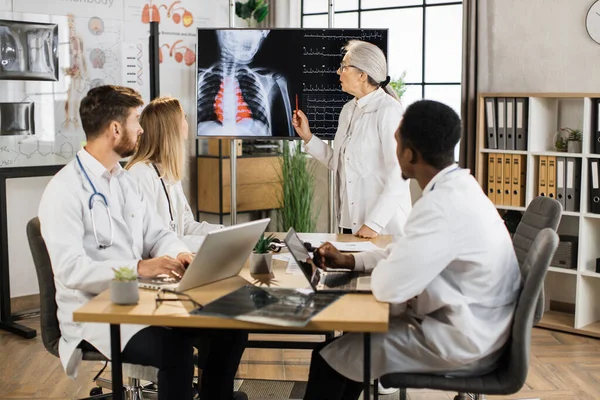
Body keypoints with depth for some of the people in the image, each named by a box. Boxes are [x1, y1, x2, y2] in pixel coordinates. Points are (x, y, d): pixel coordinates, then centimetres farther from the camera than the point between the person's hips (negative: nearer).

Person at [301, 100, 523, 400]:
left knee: (329, 358, 0)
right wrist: (349, 261, 11)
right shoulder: (457, 187, 4)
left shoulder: (443, 206, -28)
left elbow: (387, 287, -27)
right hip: (466, 326, 9)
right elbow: (408, 251, 19)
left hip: (460, 343, -9)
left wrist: (380, 266, -4)